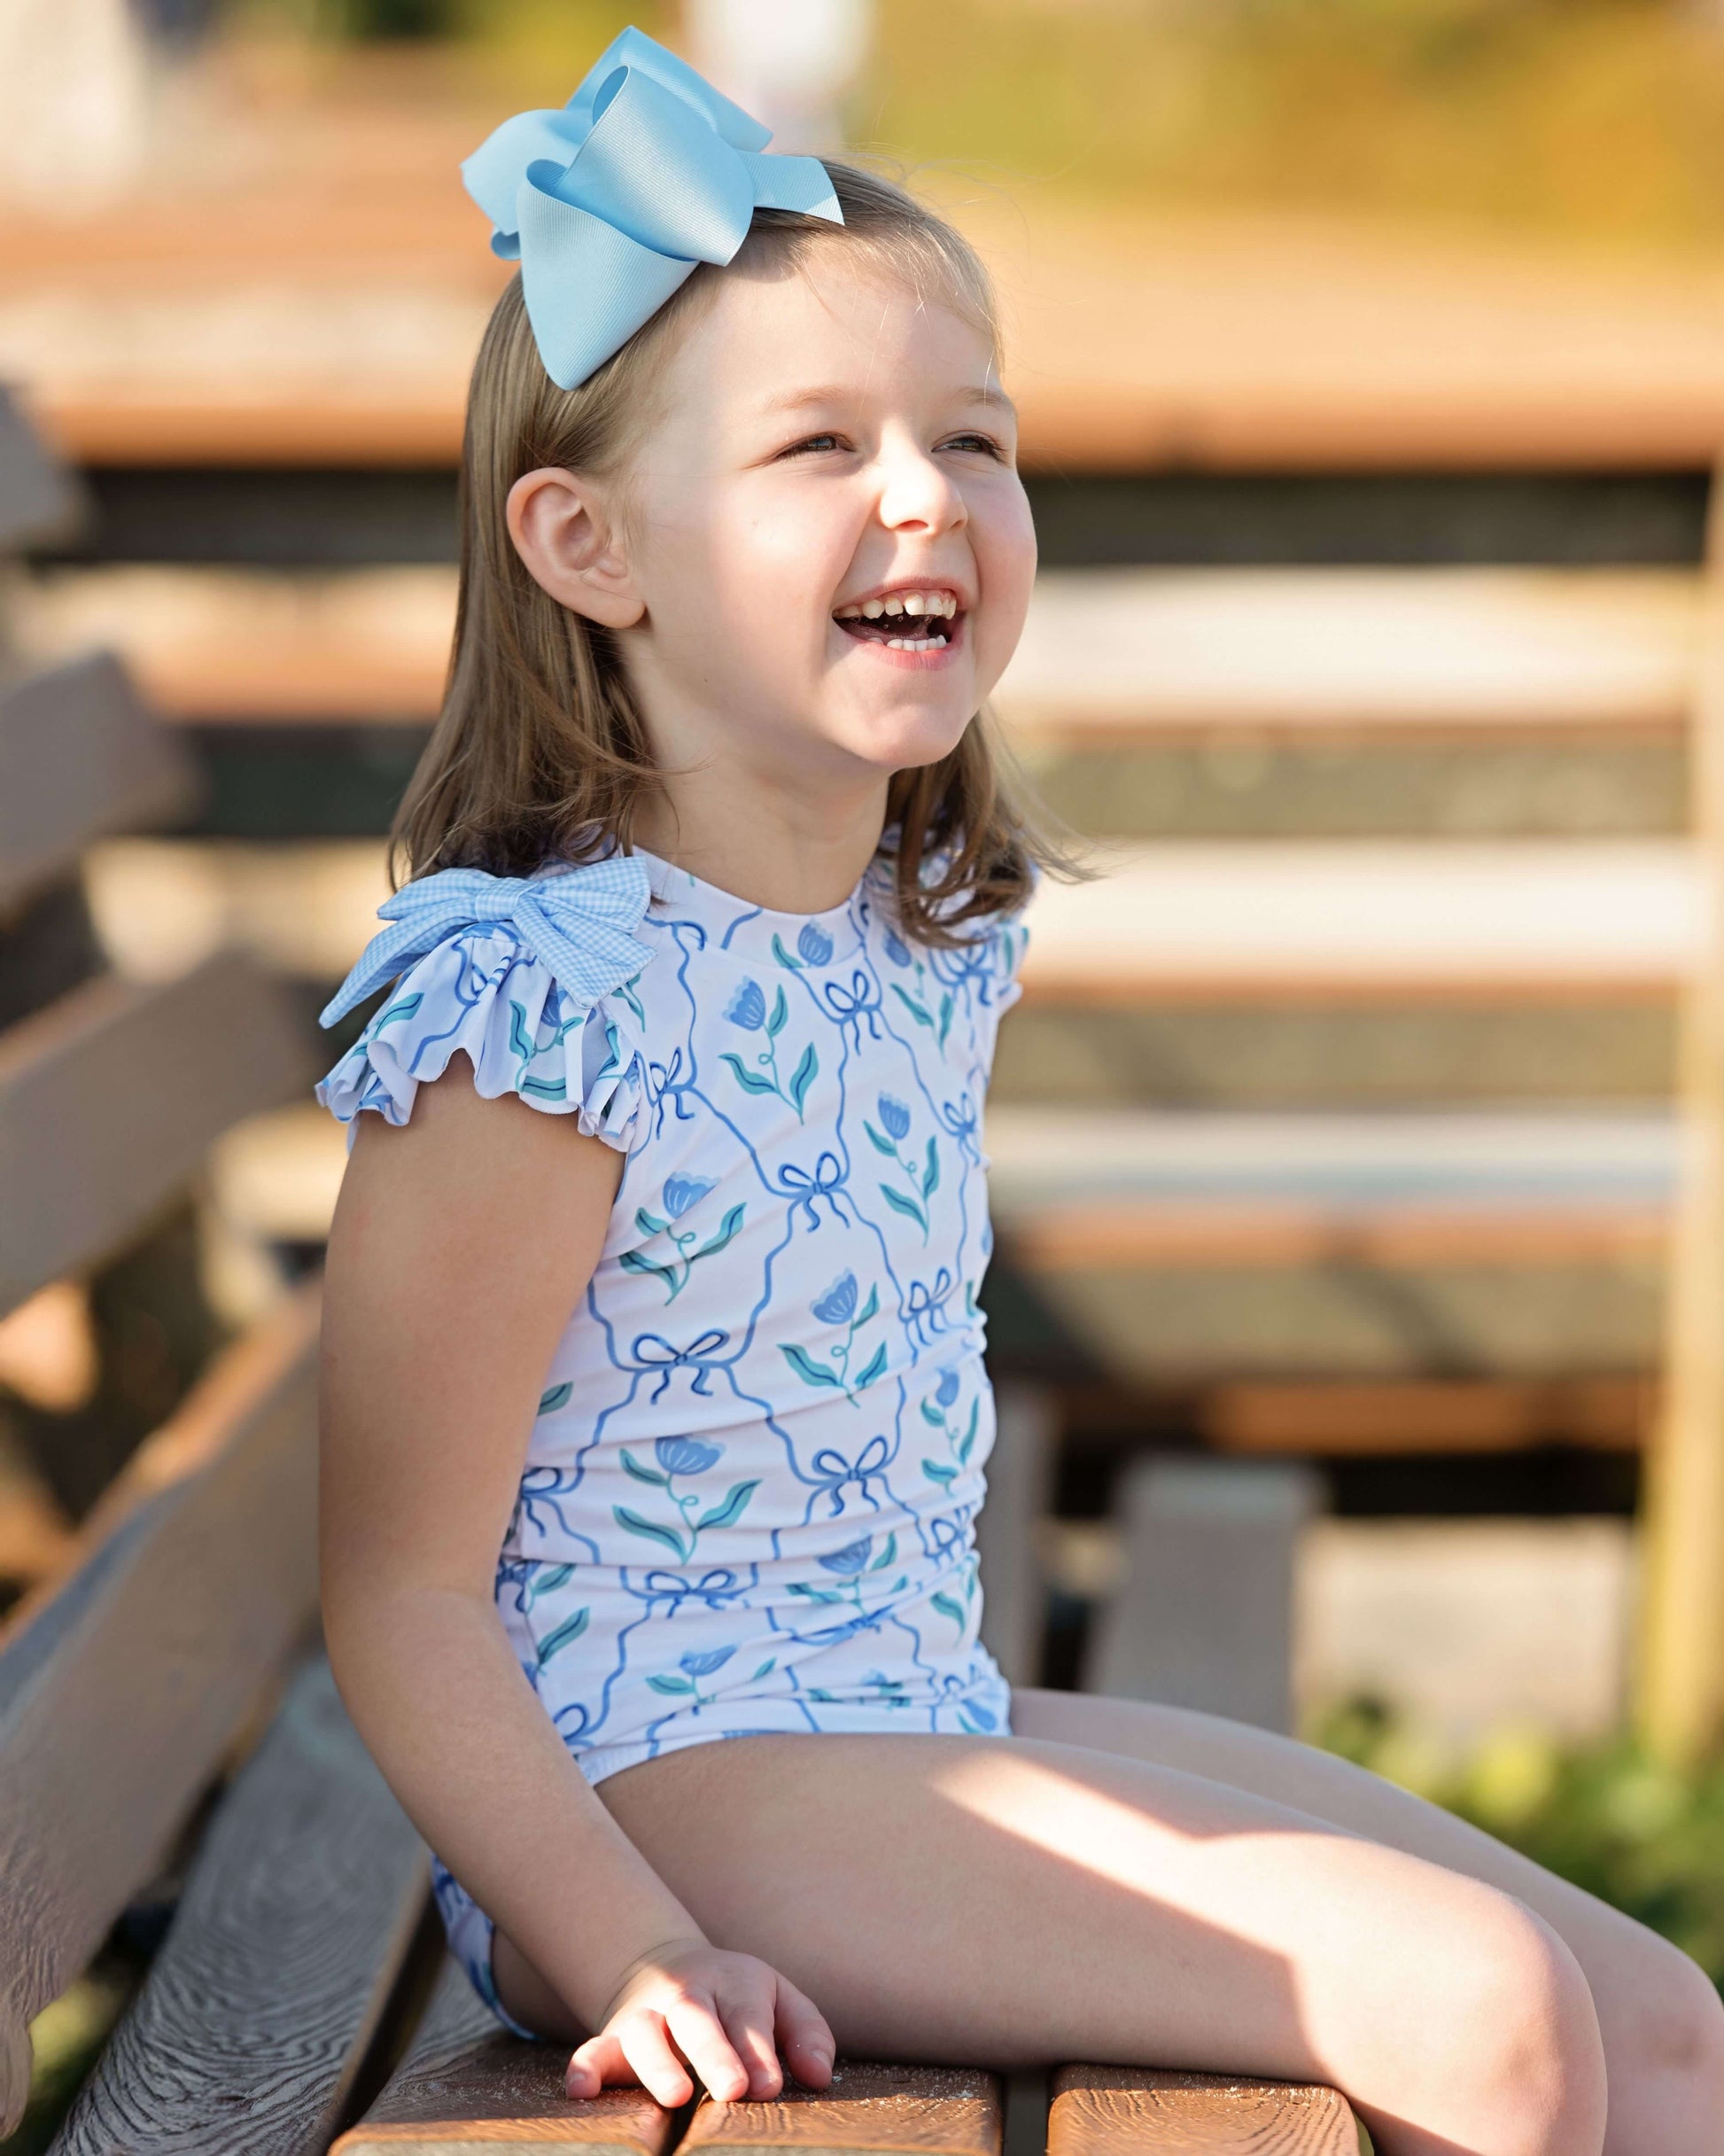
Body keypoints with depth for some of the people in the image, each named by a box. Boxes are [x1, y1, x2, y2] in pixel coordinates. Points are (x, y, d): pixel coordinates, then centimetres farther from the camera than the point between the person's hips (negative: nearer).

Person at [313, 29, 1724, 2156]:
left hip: (928, 1722, 8)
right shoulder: (530, 1002, -19)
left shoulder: (942, 943, 6)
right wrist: (631, 1954, -26)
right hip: (655, 1784, -8)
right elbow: (403, 1597, -17)